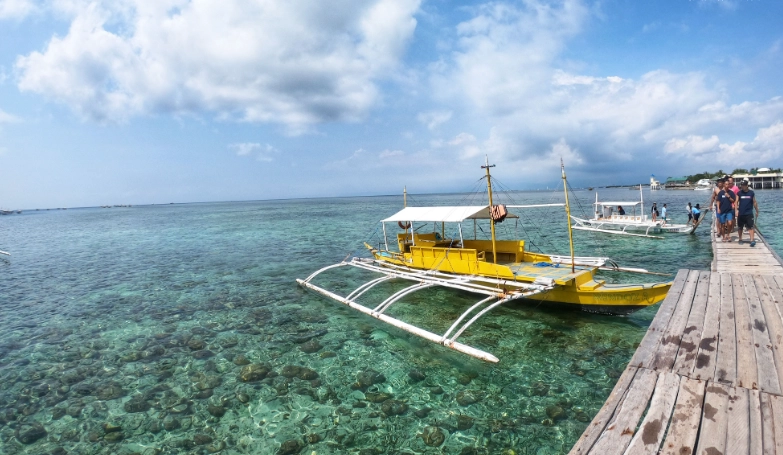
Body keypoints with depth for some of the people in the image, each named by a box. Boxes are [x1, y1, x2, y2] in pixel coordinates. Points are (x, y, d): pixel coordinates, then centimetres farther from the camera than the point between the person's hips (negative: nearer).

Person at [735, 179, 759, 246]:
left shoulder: (751, 193, 2)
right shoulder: (739, 193, 1)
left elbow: (754, 202, 9)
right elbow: (736, 202, -2)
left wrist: (757, 211, 12)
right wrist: (736, 210, -15)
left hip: (749, 213, -1)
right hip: (741, 213, 1)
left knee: (750, 227, -8)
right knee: (740, 227, 9)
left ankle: (752, 240, -12)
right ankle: (740, 239, 23)